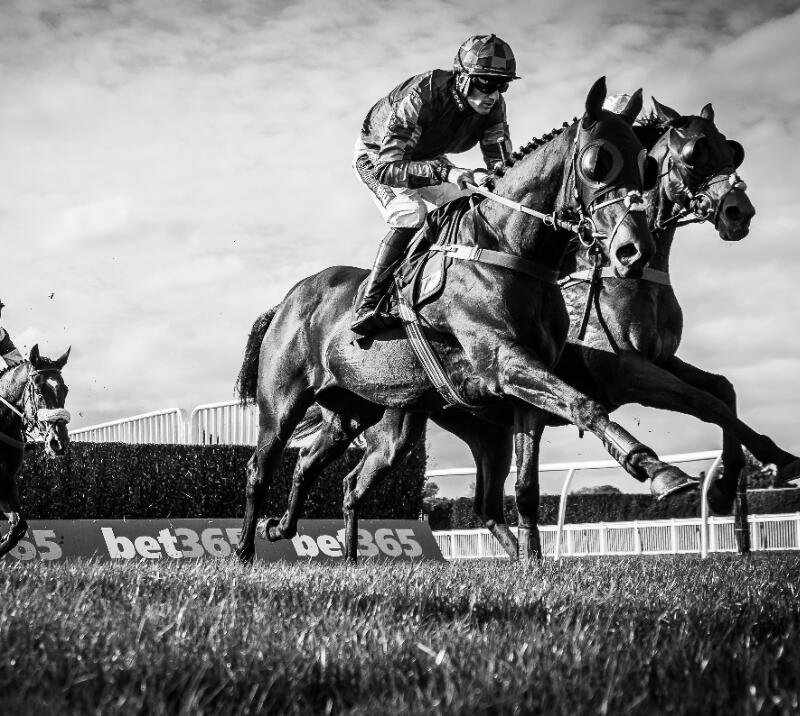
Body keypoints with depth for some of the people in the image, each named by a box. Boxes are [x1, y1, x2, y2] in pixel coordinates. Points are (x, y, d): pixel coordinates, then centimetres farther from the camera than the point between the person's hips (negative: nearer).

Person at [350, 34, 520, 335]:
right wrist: (446, 172, -61)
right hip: (376, 156, -7)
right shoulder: (421, 96, -42)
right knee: (411, 219, -29)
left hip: (428, 158, 7)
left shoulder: (493, 106, -22)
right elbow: (387, 167, -47)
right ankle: (368, 305, -23)